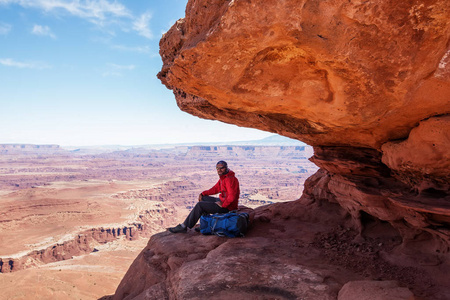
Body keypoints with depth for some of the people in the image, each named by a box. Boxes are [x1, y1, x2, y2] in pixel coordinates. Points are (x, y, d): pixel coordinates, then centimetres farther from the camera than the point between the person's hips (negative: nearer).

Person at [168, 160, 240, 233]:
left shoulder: (230, 179, -21)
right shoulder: (223, 178, 12)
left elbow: (232, 196, -30)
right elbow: (216, 189, 18)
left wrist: (223, 205, -23)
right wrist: (203, 193, 8)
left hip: (227, 206, -10)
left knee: (200, 205, -12)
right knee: (203, 198, 19)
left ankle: (183, 226, -5)